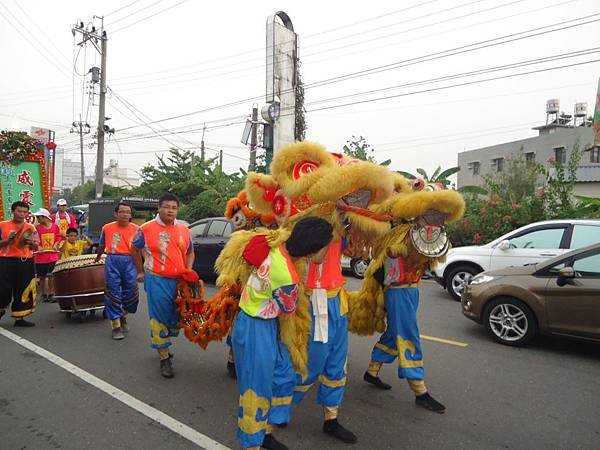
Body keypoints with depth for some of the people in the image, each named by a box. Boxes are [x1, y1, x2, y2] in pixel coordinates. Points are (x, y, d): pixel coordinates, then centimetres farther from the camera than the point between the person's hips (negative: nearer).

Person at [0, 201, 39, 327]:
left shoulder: (31, 228, 8)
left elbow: (35, 248, 6)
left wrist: (31, 243, -15)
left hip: (25, 263, 2)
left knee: (24, 291, 3)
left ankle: (19, 318, 13)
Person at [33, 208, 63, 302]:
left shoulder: (55, 226, 0)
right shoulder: (37, 228, -5)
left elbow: (58, 237, 10)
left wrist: (56, 244, -6)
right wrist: (38, 247, -21)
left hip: (53, 255, 1)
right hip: (41, 256, -1)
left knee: (51, 276, 5)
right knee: (42, 276, 9)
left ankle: (51, 294, 16)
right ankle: (43, 294, 21)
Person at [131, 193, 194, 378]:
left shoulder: (184, 230, 6)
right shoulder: (146, 229, -4)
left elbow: (190, 253, 17)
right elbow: (135, 249, 11)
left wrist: (188, 271, 1)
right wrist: (141, 271, 9)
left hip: (180, 280, 5)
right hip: (157, 280, -4)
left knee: (177, 318, 15)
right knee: (160, 318, -1)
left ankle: (161, 343, 40)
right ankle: (164, 358, 9)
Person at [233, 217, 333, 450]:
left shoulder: (278, 246, -11)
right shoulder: (287, 277, -31)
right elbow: (290, 309, -9)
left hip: (266, 325, 9)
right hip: (256, 329, -9)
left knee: (284, 376, 18)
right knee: (257, 388, 7)